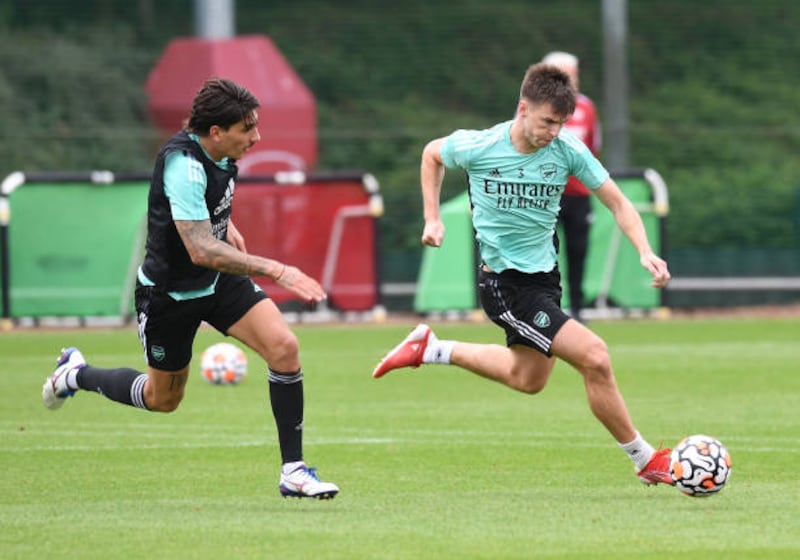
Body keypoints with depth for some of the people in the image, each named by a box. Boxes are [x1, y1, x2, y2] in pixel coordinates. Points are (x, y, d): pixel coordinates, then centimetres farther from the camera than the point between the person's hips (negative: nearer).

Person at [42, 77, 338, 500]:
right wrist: (274, 270, -42)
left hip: (219, 281, 7)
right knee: (163, 399, 13)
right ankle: (75, 374, 41)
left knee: (283, 347, -15)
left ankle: (293, 471, -8)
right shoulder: (184, 165, -32)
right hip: (169, 291, -7)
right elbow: (201, 250, -39)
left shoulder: (219, 152, -6)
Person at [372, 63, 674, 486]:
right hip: (505, 284, -6)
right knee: (594, 358, -18)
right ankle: (647, 462, -4)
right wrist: (432, 218, 1)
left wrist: (645, 252, -20)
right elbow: (432, 154, 5)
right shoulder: (478, 147, -17)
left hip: (544, 274, 6)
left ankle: (429, 349, 39)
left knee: (528, 379, 26)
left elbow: (617, 204, -5)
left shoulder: (568, 150, -10)